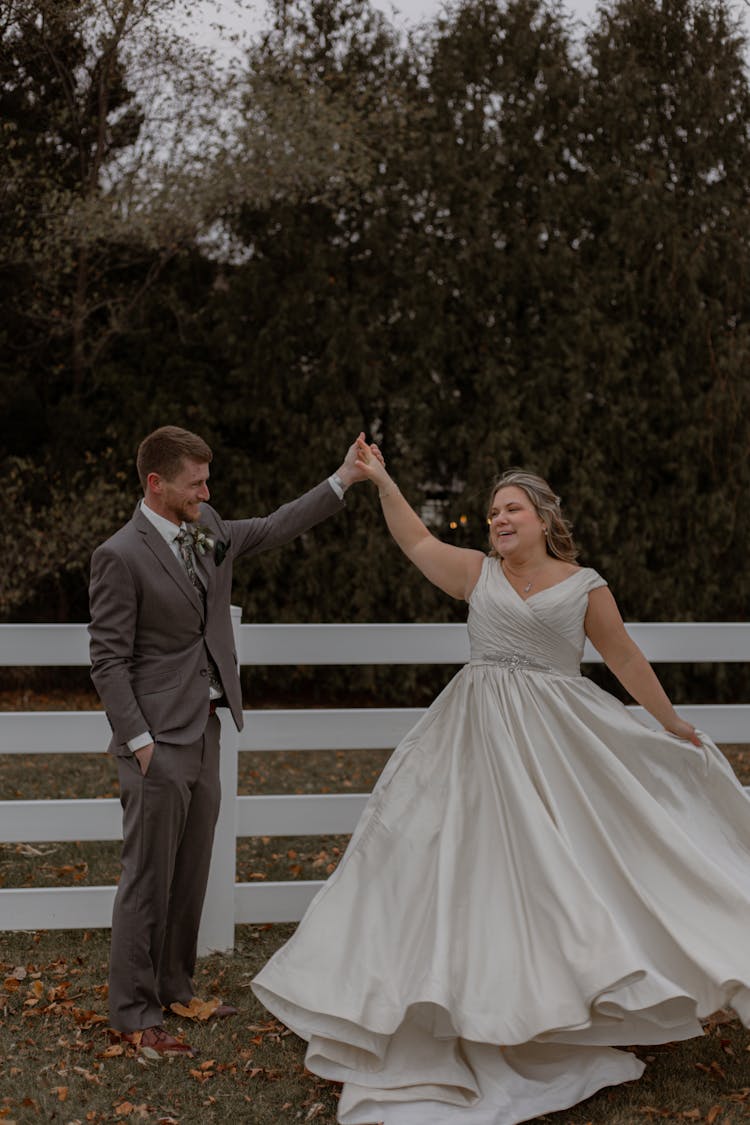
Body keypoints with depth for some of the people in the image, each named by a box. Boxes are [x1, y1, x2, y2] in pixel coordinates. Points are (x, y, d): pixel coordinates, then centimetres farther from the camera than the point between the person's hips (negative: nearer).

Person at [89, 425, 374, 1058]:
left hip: (204, 728, 8)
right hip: (159, 738, -8)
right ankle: (133, 1012, 9)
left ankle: (174, 988, 29)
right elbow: (109, 659, -13)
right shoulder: (121, 556, -13)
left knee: (191, 872, 15)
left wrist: (343, 479, 16)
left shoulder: (209, 531, 9)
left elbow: (275, 529, 22)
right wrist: (138, 741, -16)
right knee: (149, 877, -2)